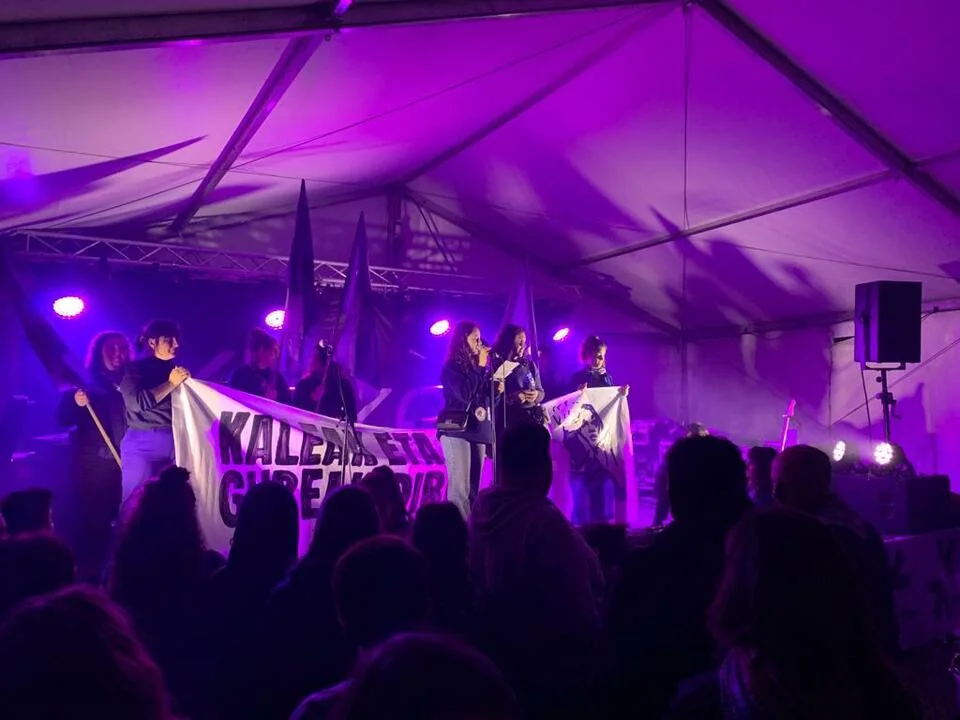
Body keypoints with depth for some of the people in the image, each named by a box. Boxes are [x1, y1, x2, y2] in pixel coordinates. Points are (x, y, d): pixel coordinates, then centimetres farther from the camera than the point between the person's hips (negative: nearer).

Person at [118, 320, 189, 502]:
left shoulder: (177, 370, 15)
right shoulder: (135, 369, 2)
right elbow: (138, 402, -14)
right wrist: (171, 384, -12)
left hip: (176, 443, 5)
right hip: (143, 445, -4)